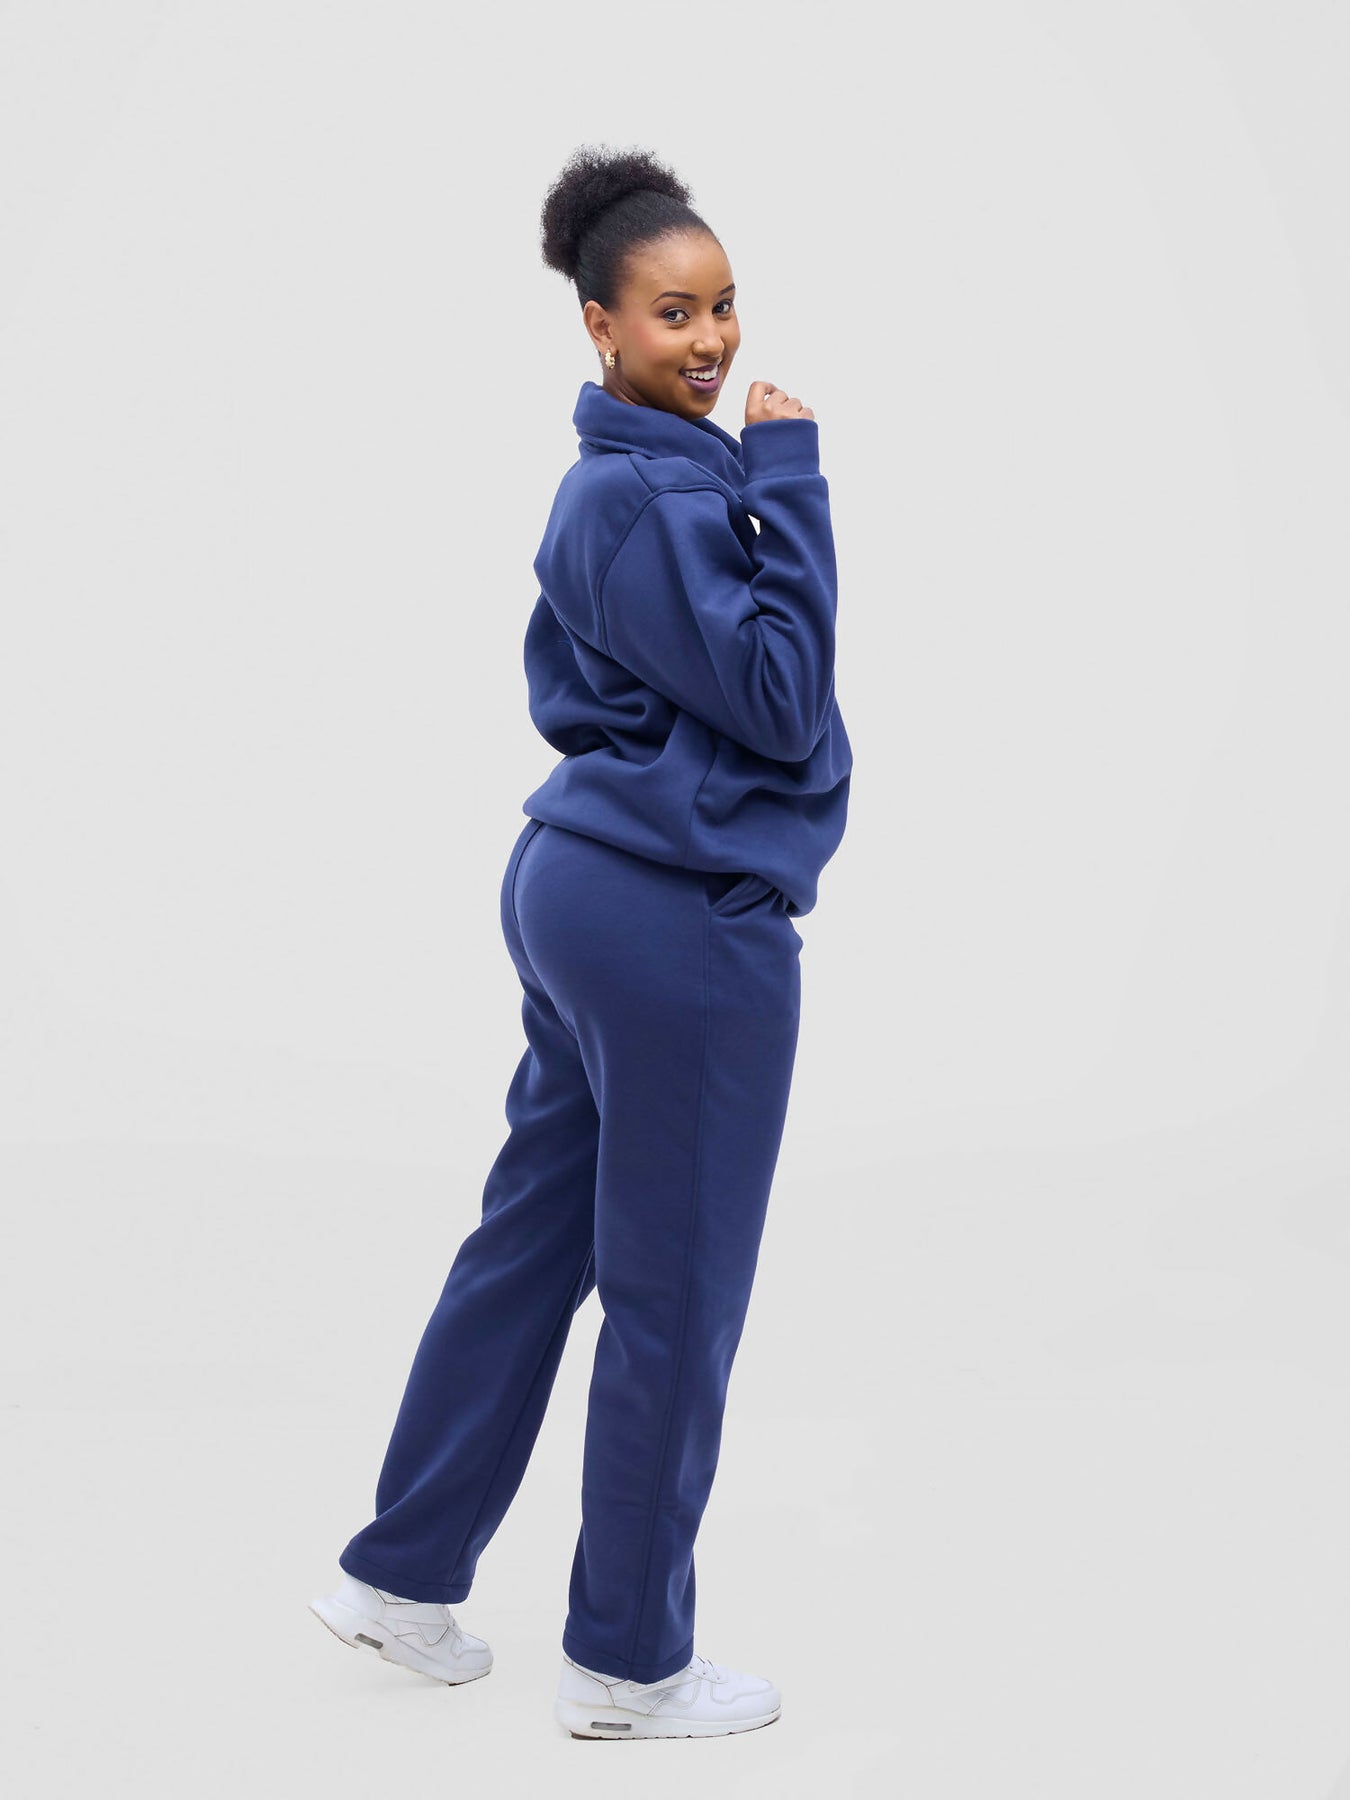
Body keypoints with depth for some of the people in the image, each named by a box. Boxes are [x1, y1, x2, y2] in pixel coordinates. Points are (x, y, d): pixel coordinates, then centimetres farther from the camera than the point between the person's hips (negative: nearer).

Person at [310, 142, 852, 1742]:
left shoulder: (631, 478, 13)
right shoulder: (644, 498, -18)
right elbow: (780, 699, -18)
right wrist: (789, 482, -16)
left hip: (580, 888, 10)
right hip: (683, 919, -10)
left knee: (534, 1235, 17)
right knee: (677, 1294, 2)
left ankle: (403, 1577, 28)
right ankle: (628, 1663, 16)